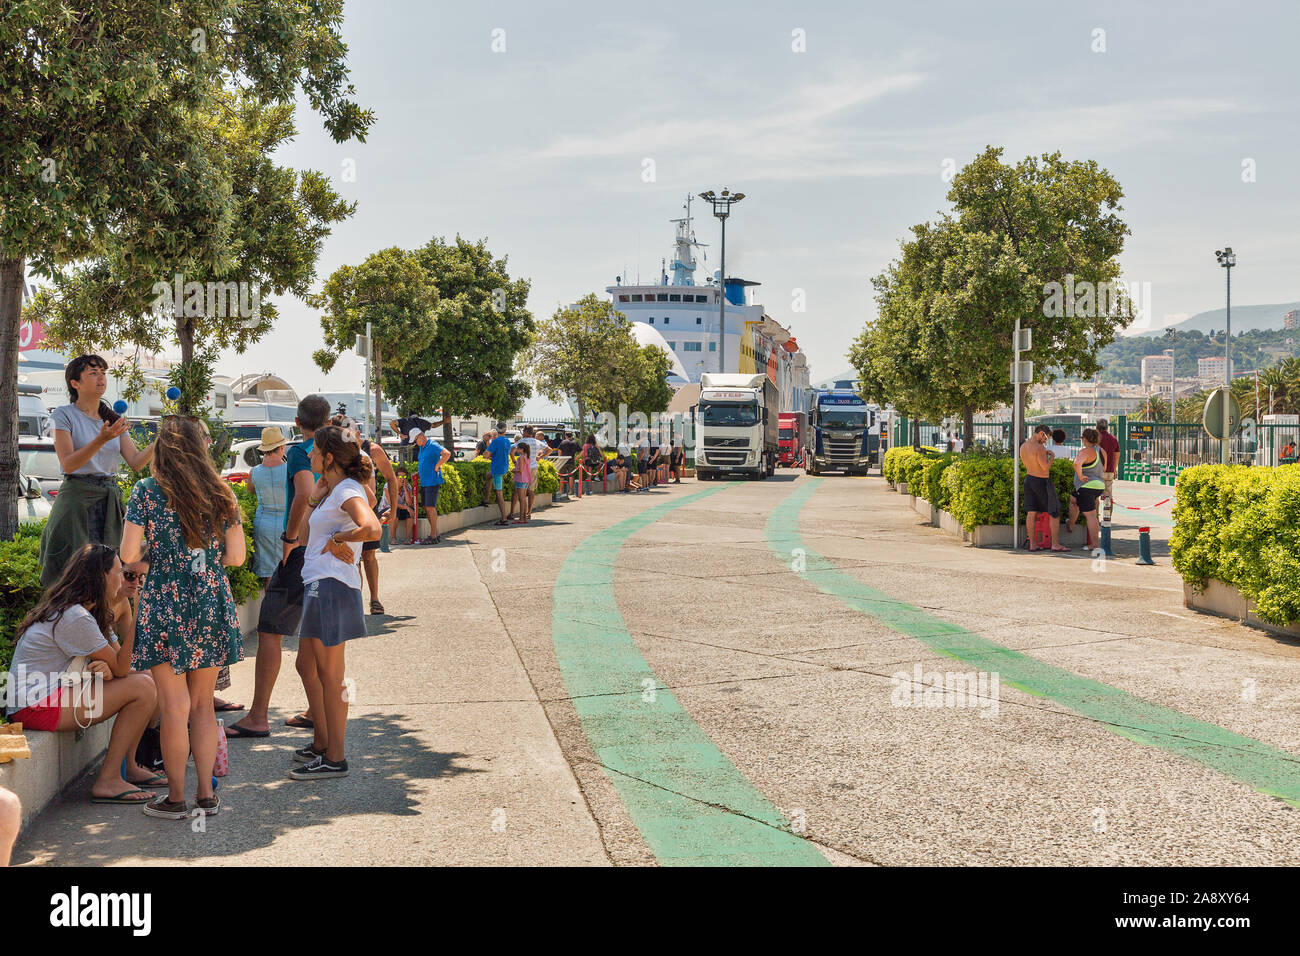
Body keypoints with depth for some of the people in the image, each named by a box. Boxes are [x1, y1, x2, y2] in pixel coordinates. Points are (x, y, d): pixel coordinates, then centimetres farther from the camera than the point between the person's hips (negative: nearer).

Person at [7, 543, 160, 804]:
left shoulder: (91, 611, 13)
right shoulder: (75, 618, -20)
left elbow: (117, 661, 7)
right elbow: (121, 667, -18)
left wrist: (108, 669, -17)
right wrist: (137, 616, -23)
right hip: (37, 706, -10)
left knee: (144, 679, 9)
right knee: (143, 688, -16)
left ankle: (129, 767, 11)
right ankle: (107, 781, -12)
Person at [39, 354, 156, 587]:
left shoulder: (113, 418, 14)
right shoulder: (64, 415, -1)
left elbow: (136, 462, 5)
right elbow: (68, 463, -12)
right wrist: (102, 439, -24)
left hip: (110, 498, 5)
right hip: (77, 498, -5)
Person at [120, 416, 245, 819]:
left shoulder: (147, 491, -4)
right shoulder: (221, 493, 5)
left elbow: (129, 554, -7)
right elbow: (236, 556, 4)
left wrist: (153, 549, 13)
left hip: (165, 606, -3)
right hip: (212, 605, 3)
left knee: (175, 707, 3)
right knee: (203, 704, 12)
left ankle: (175, 798, 11)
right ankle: (206, 794, 15)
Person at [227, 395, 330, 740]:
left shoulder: (300, 452, -9)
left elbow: (305, 493, -28)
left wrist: (290, 538, -18)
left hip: (302, 552, -8)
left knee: (269, 631, -5)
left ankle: (258, 717, -6)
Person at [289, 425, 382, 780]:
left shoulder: (348, 491, -16)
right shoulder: (329, 489, 14)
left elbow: (372, 529, -31)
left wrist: (335, 539, -18)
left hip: (332, 587, -10)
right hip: (319, 585, 10)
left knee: (329, 676, -2)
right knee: (306, 666, 20)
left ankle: (335, 759, 7)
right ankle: (321, 743, 33)